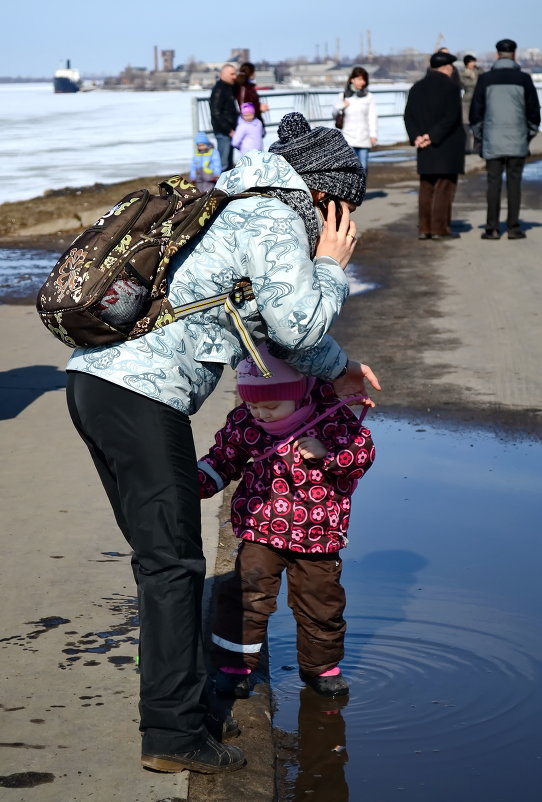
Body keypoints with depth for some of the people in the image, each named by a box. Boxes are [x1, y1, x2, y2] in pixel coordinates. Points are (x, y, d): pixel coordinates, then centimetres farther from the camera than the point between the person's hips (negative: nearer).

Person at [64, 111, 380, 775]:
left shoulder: (236, 211, 26)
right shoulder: (275, 223, -4)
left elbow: (270, 316, 37)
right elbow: (297, 326, -9)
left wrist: (338, 369, 43)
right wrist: (331, 267, 8)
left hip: (92, 376, 10)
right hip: (143, 396, -9)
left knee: (160, 551, 21)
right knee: (172, 562, -2)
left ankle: (176, 679, 34)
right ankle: (173, 734, 3)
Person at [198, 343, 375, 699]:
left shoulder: (331, 416, -12)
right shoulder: (244, 422, -4)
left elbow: (363, 451, -10)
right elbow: (224, 458, 10)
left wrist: (326, 452, -26)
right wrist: (198, 482, -5)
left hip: (318, 532, 0)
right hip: (262, 528, 1)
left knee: (322, 601, 9)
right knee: (247, 593, -7)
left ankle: (321, 666, 30)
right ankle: (233, 665, 9)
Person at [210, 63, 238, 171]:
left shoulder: (229, 88, 15)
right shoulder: (218, 90, -14)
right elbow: (216, 114, -20)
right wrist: (229, 130, -19)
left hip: (229, 131, 10)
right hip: (223, 131, -10)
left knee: (229, 163, 15)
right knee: (223, 163, -9)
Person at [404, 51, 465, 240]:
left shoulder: (417, 88, 8)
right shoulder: (451, 87, -10)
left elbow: (409, 116, 2)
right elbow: (451, 118, -19)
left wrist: (417, 137, -7)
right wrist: (432, 136, -17)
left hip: (426, 148, 6)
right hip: (448, 146, -5)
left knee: (426, 188, 10)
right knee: (444, 188, -2)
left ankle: (424, 229, 8)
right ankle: (439, 229, -3)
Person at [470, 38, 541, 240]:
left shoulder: (485, 79, 1)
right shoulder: (523, 79, 0)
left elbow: (476, 110, 3)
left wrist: (478, 134, 14)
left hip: (492, 141, 0)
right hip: (517, 141, 0)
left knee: (493, 183, 2)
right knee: (514, 183, 3)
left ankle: (492, 228, 0)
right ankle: (513, 227, 2)